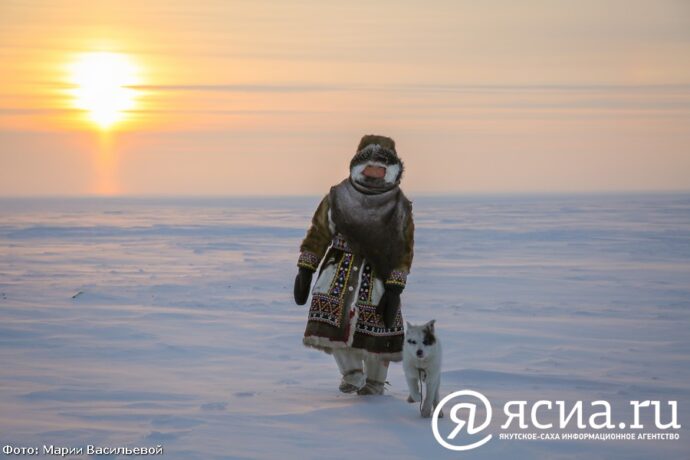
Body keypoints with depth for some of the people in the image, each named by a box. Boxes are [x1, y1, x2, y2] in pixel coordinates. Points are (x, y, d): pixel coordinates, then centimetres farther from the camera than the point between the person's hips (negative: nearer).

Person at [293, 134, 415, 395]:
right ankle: (351, 371, 9)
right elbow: (318, 234, 7)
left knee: (375, 330, -3)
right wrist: (304, 271, 2)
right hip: (339, 267, 1)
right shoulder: (338, 198, 2)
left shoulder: (399, 207, 0)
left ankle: (374, 383, 21)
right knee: (331, 322, -14)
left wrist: (394, 290, -7)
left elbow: (404, 252, 0)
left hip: (378, 275, -1)